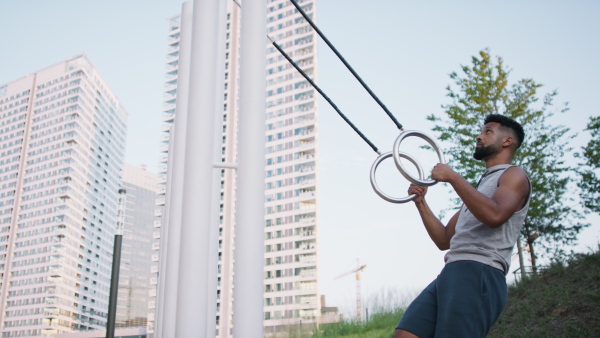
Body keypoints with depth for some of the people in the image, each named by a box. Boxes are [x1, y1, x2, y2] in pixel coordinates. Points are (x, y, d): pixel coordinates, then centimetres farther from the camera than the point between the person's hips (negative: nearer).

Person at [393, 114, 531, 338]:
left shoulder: (514, 175, 7)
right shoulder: (479, 187, 32)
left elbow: (494, 215, -18)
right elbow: (444, 241, 28)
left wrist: (452, 177, -10)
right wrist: (420, 202, 17)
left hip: (478, 275, -8)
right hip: (450, 274, 8)